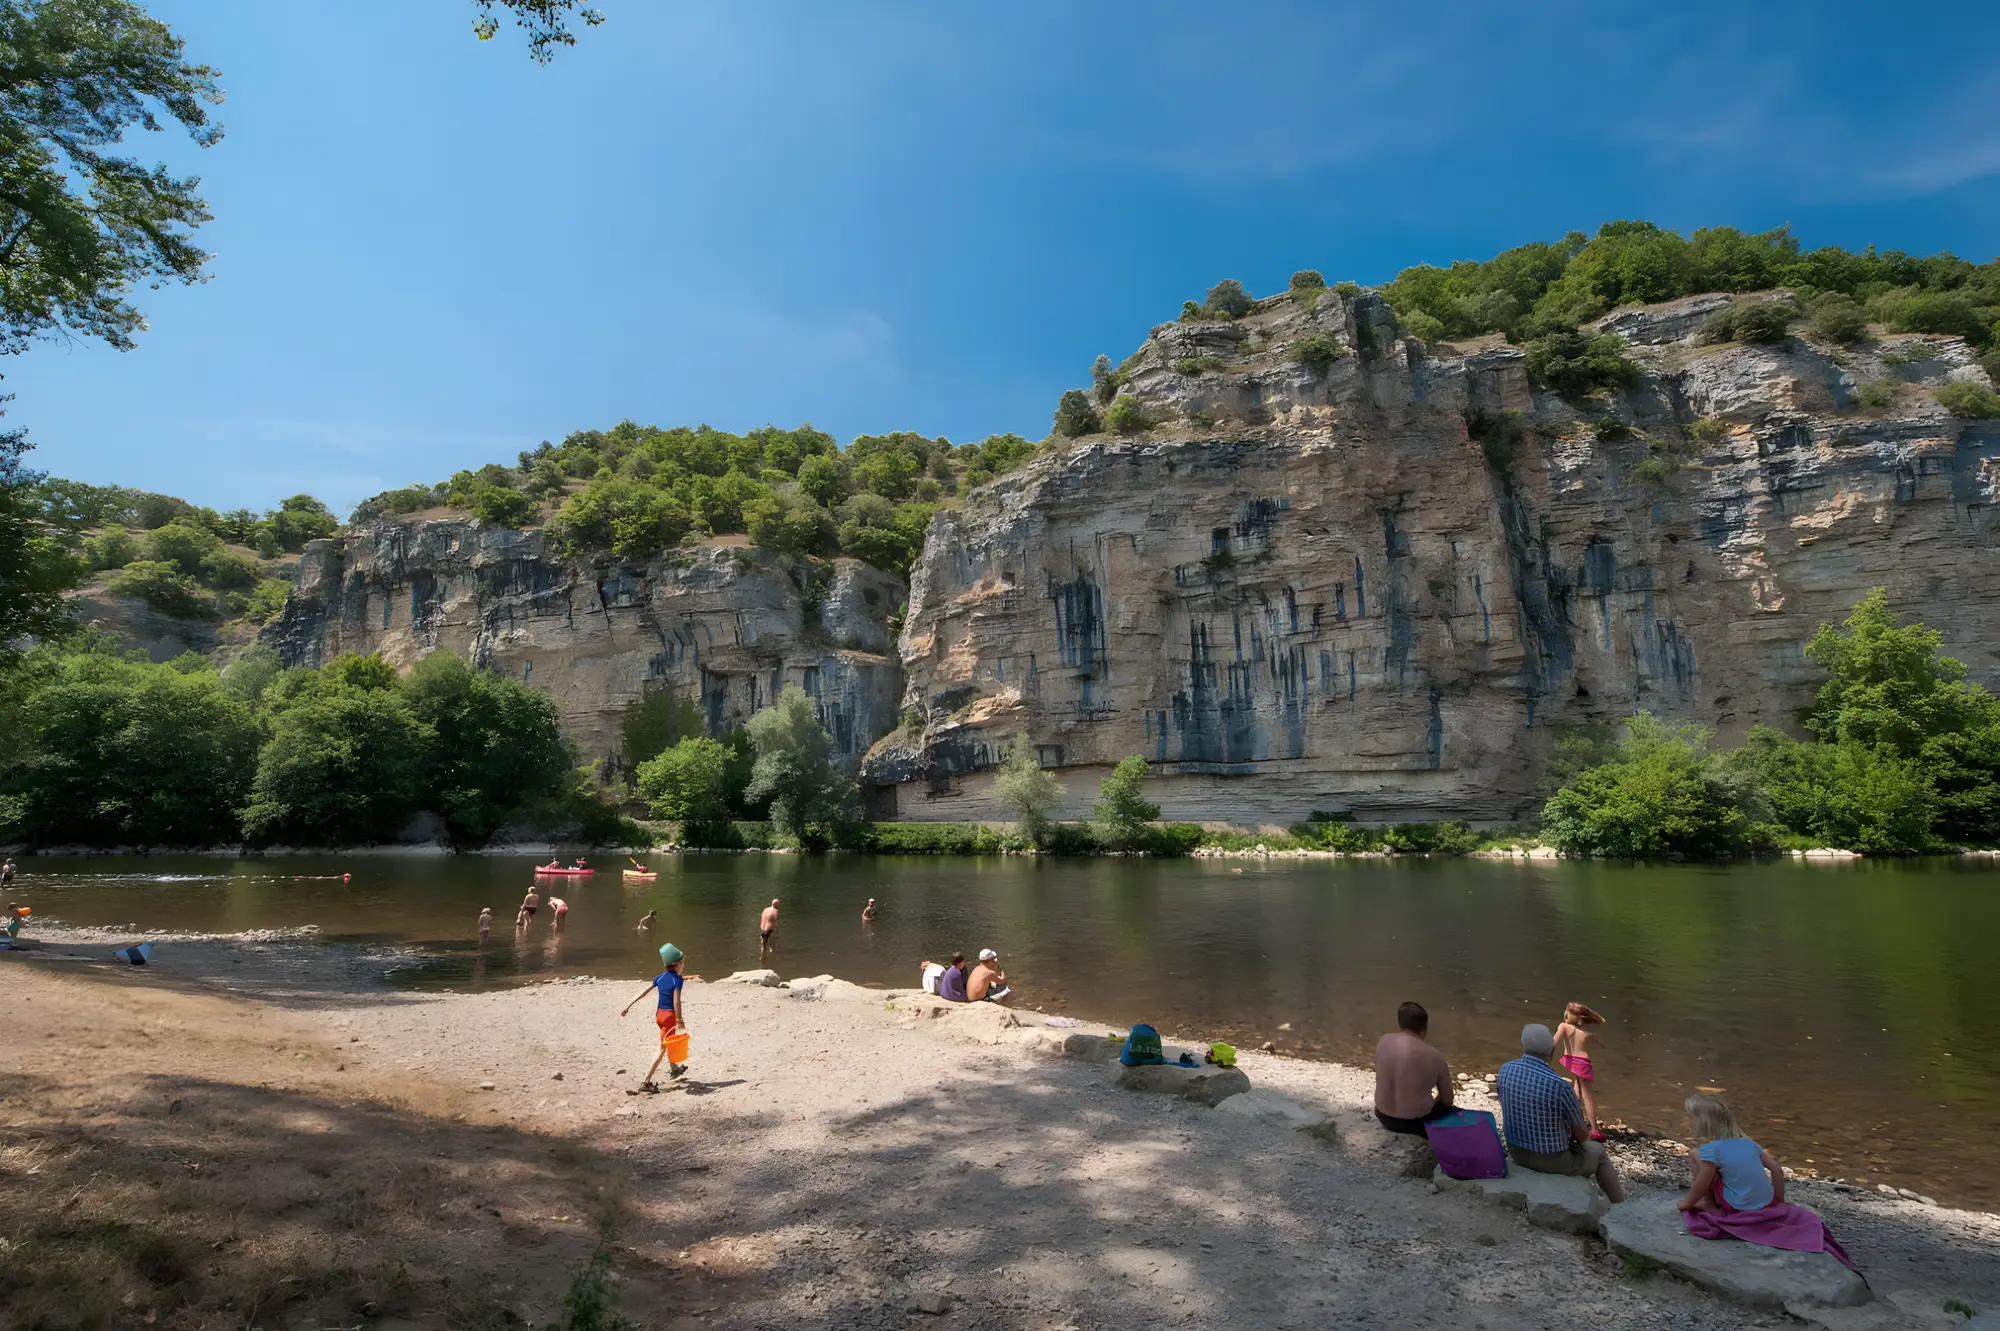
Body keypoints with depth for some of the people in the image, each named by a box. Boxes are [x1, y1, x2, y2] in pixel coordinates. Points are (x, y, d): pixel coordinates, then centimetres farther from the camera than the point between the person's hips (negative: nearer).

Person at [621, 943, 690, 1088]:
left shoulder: (660, 977, 5)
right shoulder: (678, 979, -16)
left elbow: (643, 991, 2)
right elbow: (676, 1001, -23)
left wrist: (629, 1005, 3)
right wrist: (679, 1021, -19)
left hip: (660, 1014, 8)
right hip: (670, 1016, -8)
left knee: (668, 1043, 28)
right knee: (661, 1049, -3)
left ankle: (674, 1068, 47)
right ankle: (646, 1082, -10)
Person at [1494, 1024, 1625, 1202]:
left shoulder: (1505, 1070, -12)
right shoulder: (1559, 1085, -29)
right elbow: (1582, 1135, -14)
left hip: (1517, 1152, 5)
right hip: (1554, 1160, -5)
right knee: (1597, 1151, 28)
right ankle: (1617, 1200, 49)